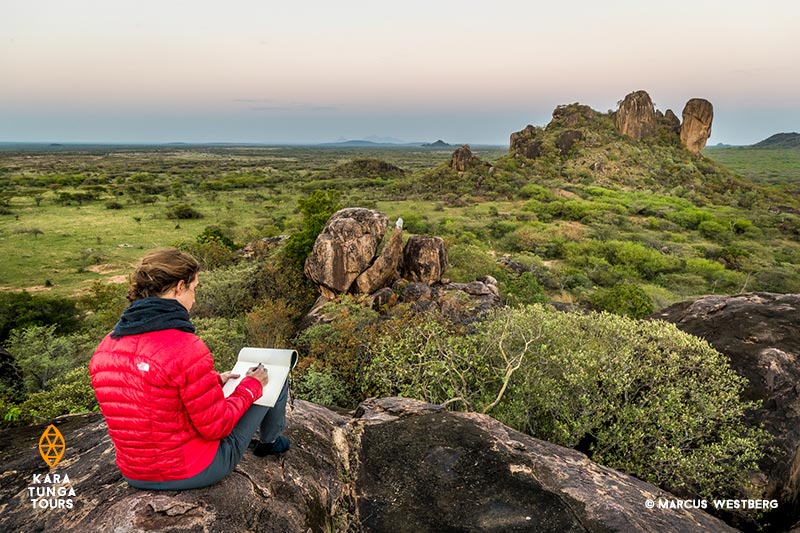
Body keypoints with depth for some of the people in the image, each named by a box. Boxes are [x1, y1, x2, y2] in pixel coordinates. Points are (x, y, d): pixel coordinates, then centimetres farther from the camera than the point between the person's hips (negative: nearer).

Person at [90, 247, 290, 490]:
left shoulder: (104, 349, -4)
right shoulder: (186, 349, -28)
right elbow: (217, 427, -20)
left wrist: (213, 381, 14)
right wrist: (250, 386, -4)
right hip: (195, 472, -7)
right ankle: (269, 440, 38)